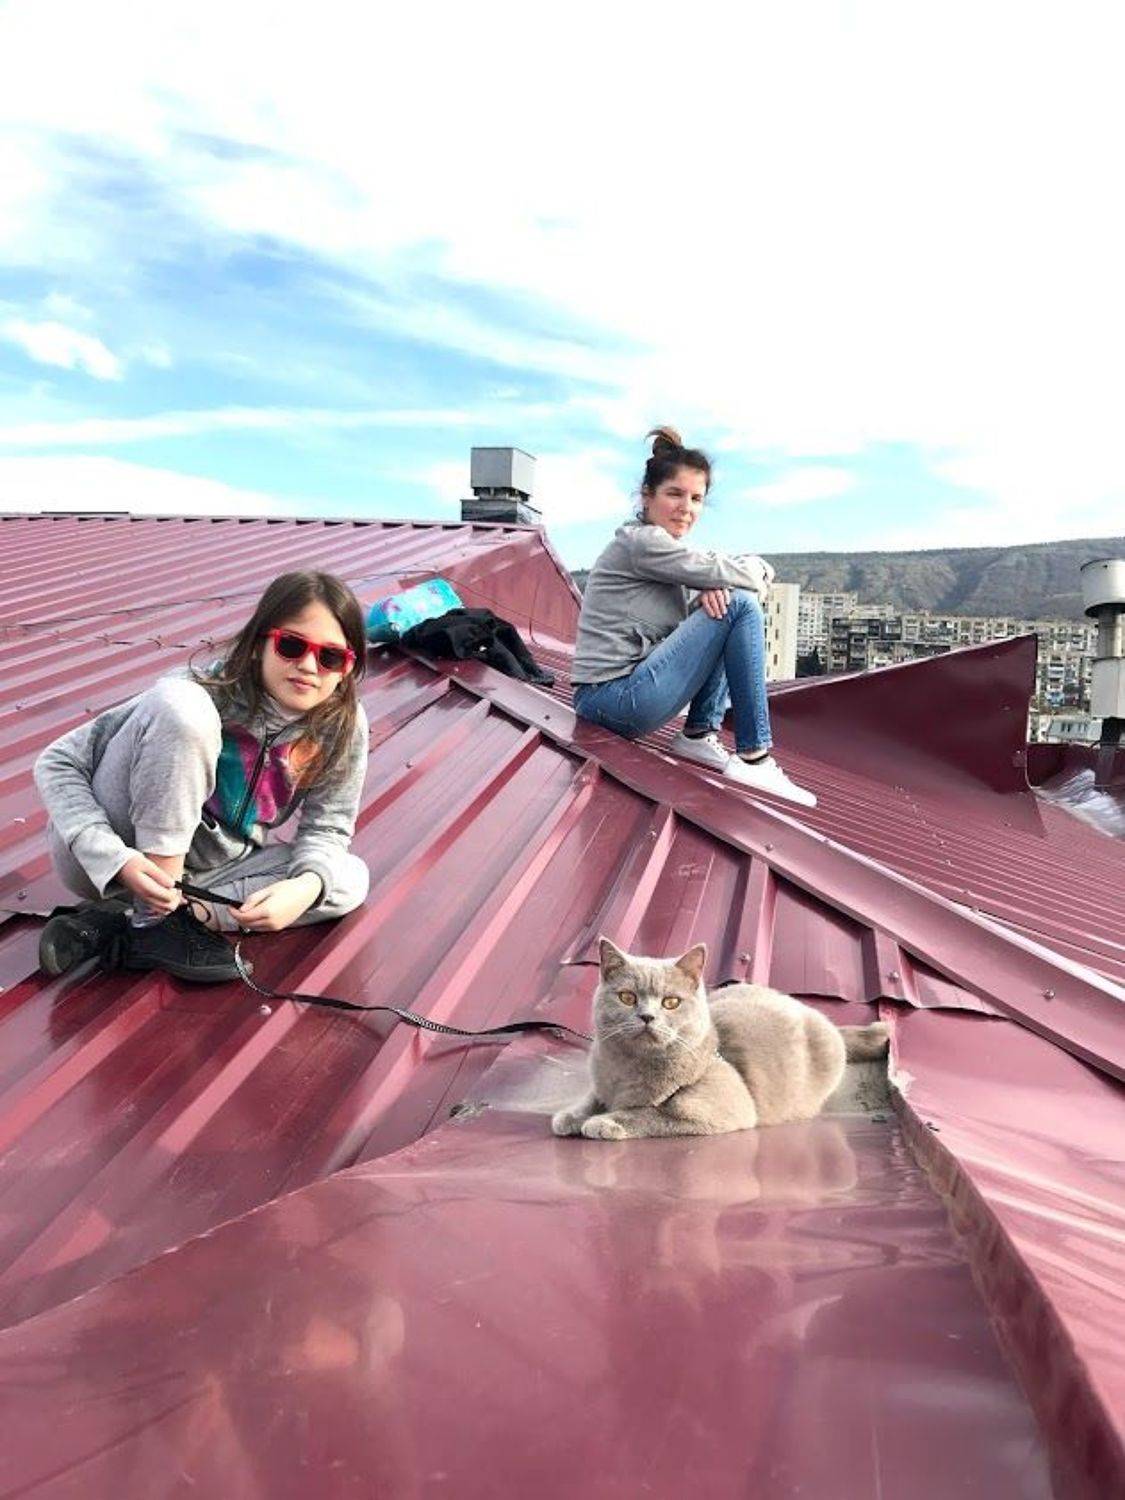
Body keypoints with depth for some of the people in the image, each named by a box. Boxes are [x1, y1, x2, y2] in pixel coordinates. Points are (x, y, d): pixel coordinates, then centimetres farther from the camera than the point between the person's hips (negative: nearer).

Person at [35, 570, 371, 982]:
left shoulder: (344, 727, -13)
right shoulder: (205, 694, -24)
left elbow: (326, 827, -5)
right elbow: (56, 764, -20)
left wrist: (307, 884, -29)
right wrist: (116, 860, -35)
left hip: (193, 870, 5)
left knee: (350, 878, -13)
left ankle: (115, 922, -17)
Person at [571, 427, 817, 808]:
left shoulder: (664, 545, 19)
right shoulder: (641, 541, -10)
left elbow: (708, 584, 15)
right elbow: (720, 572, -13)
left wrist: (710, 590, -10)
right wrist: (761, 570, 10)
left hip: (623, 696, 10)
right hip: (614, 698, -10)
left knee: (723, 603, 15)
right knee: (741, 606, -12)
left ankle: (699, 734, 9)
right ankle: (753, 757, -12)